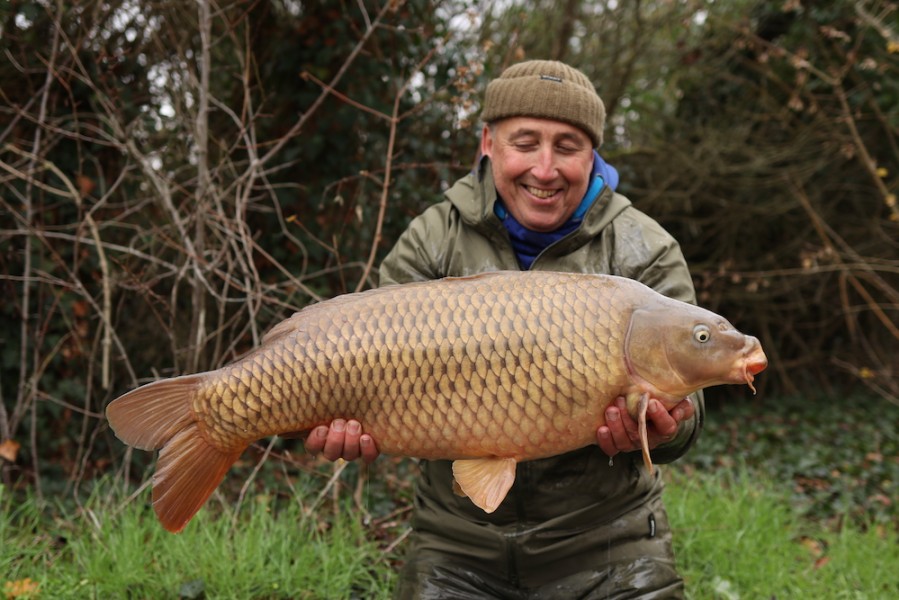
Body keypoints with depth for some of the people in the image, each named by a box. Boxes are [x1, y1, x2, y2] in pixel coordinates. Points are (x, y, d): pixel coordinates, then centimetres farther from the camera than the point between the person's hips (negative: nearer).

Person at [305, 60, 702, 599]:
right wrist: (349, 419, -26)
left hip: (603, 545, 0)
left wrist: (660, 431, -32)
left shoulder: (643, 252, -4)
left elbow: (681, 405, -8)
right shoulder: (432, 241, -1)